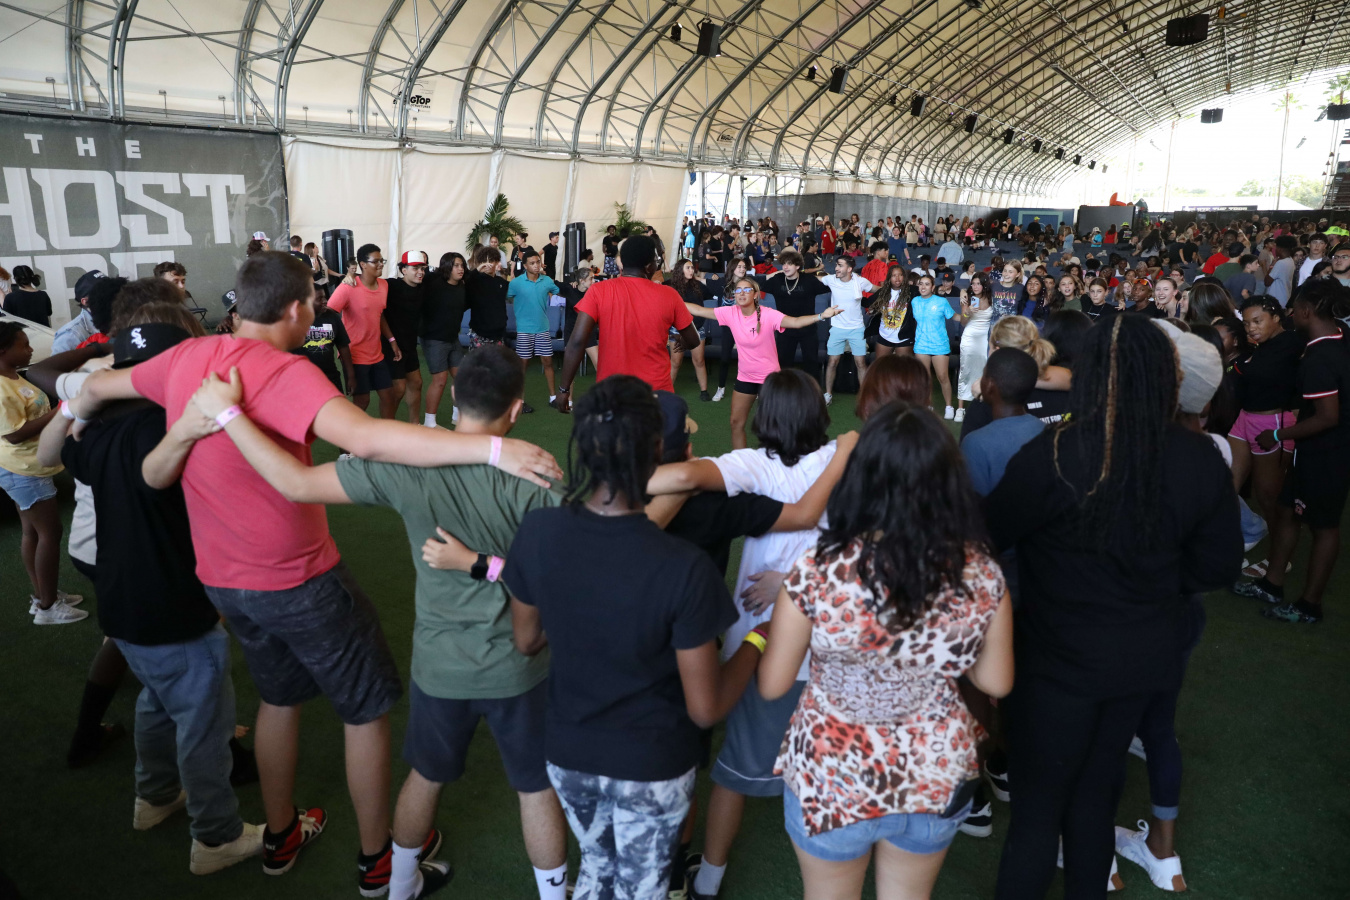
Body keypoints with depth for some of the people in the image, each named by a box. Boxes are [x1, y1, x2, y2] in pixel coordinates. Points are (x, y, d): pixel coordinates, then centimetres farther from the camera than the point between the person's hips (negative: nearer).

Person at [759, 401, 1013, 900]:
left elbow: (772, 686, -13)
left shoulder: (818, 570, -27)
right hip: (937, 778, 3)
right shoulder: (980, 573, -17)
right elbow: (996, 682, -2)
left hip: (831, 780, -2)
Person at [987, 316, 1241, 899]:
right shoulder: (1200, 459, -9)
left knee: (1037, 807, 12)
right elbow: (1217, 565, 1)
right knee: (1094, 794, 23)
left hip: (1059, 657, -5)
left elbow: (987, 534, -13)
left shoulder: (1054, 455, -25)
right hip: (1144, 655, 5)